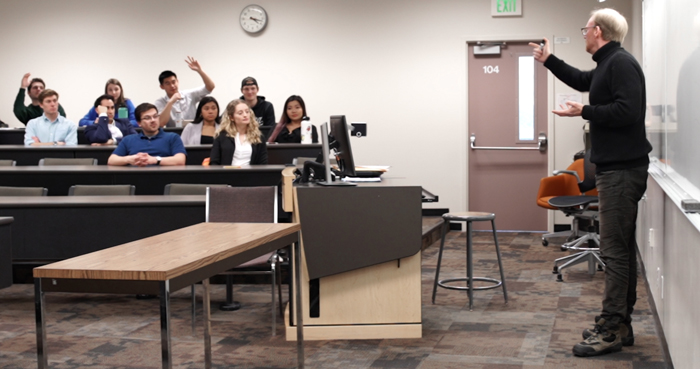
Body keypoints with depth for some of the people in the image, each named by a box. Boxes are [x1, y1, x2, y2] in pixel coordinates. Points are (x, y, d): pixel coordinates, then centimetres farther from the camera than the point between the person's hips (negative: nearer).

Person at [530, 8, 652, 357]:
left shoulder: (622, 63, -14)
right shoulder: (608, 65, 17)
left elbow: (627, 111, -26)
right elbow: (581, 80, 38)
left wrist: (584, 112, -16)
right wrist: (549, 60, 43)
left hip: (621, 170, -11)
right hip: (615, 167, 11)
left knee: (615, 250, -10)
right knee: (620, 248, 14)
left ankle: (611, 330, -8)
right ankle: (619, 324, 21)